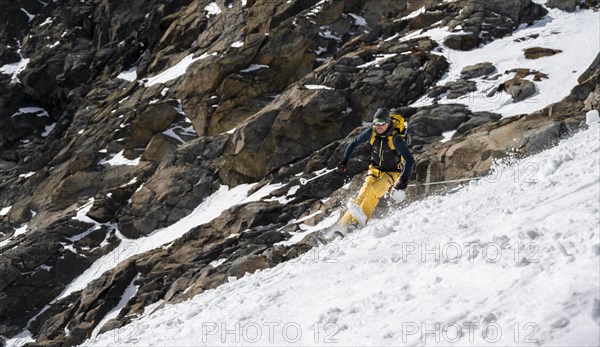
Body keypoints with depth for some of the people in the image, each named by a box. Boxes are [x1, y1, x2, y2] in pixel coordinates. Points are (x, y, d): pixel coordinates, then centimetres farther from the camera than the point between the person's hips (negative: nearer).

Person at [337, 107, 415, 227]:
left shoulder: (395, 138, -27)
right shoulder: (371, 132, -14)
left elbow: (410, 160, -27)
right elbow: (354, 143, 3)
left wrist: (404, 180, -36)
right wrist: (344, 160, -1)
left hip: (392, 172, -3)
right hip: (375, 169, 3)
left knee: (374, 191, -30)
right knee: (363, 194, -15)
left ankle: (362, 217, -40)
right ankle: (345, 224, -21)